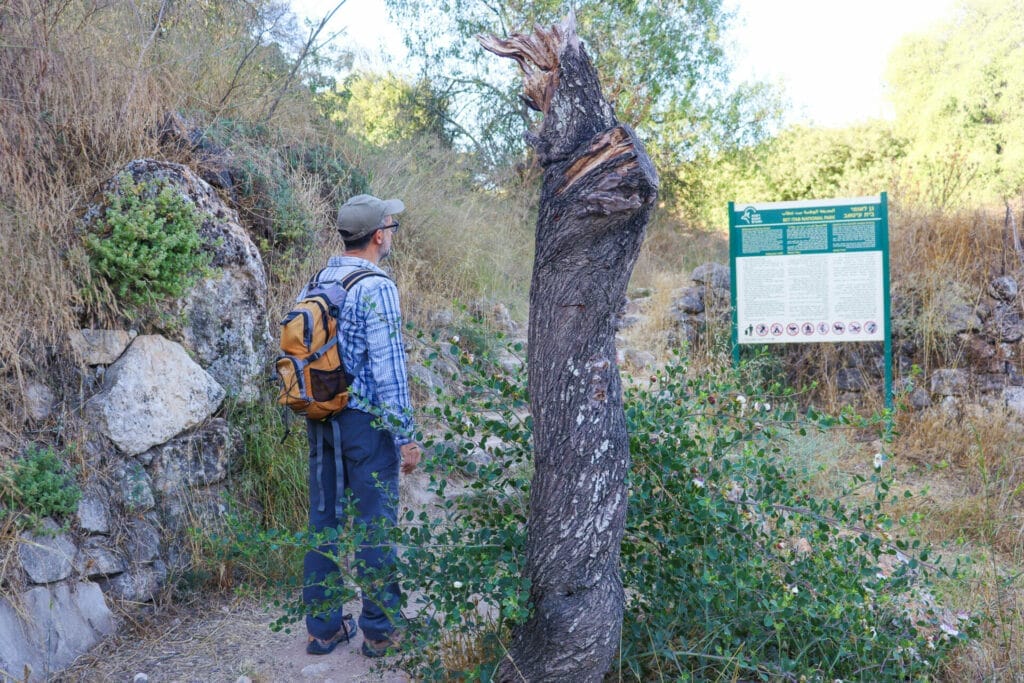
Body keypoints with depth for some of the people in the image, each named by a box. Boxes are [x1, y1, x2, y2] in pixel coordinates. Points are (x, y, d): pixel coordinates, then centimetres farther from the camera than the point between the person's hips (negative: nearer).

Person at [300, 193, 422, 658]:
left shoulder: (314, 282, 7)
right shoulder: (376, 287, -16)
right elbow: (389, 370, -18)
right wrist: (406, 436, -13)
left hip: (320, 419, 7)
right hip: (365, 420, -7)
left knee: (323, 519, 13)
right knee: (374, 524, 4)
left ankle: (322, 627, 22)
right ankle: (379, 629, 16)